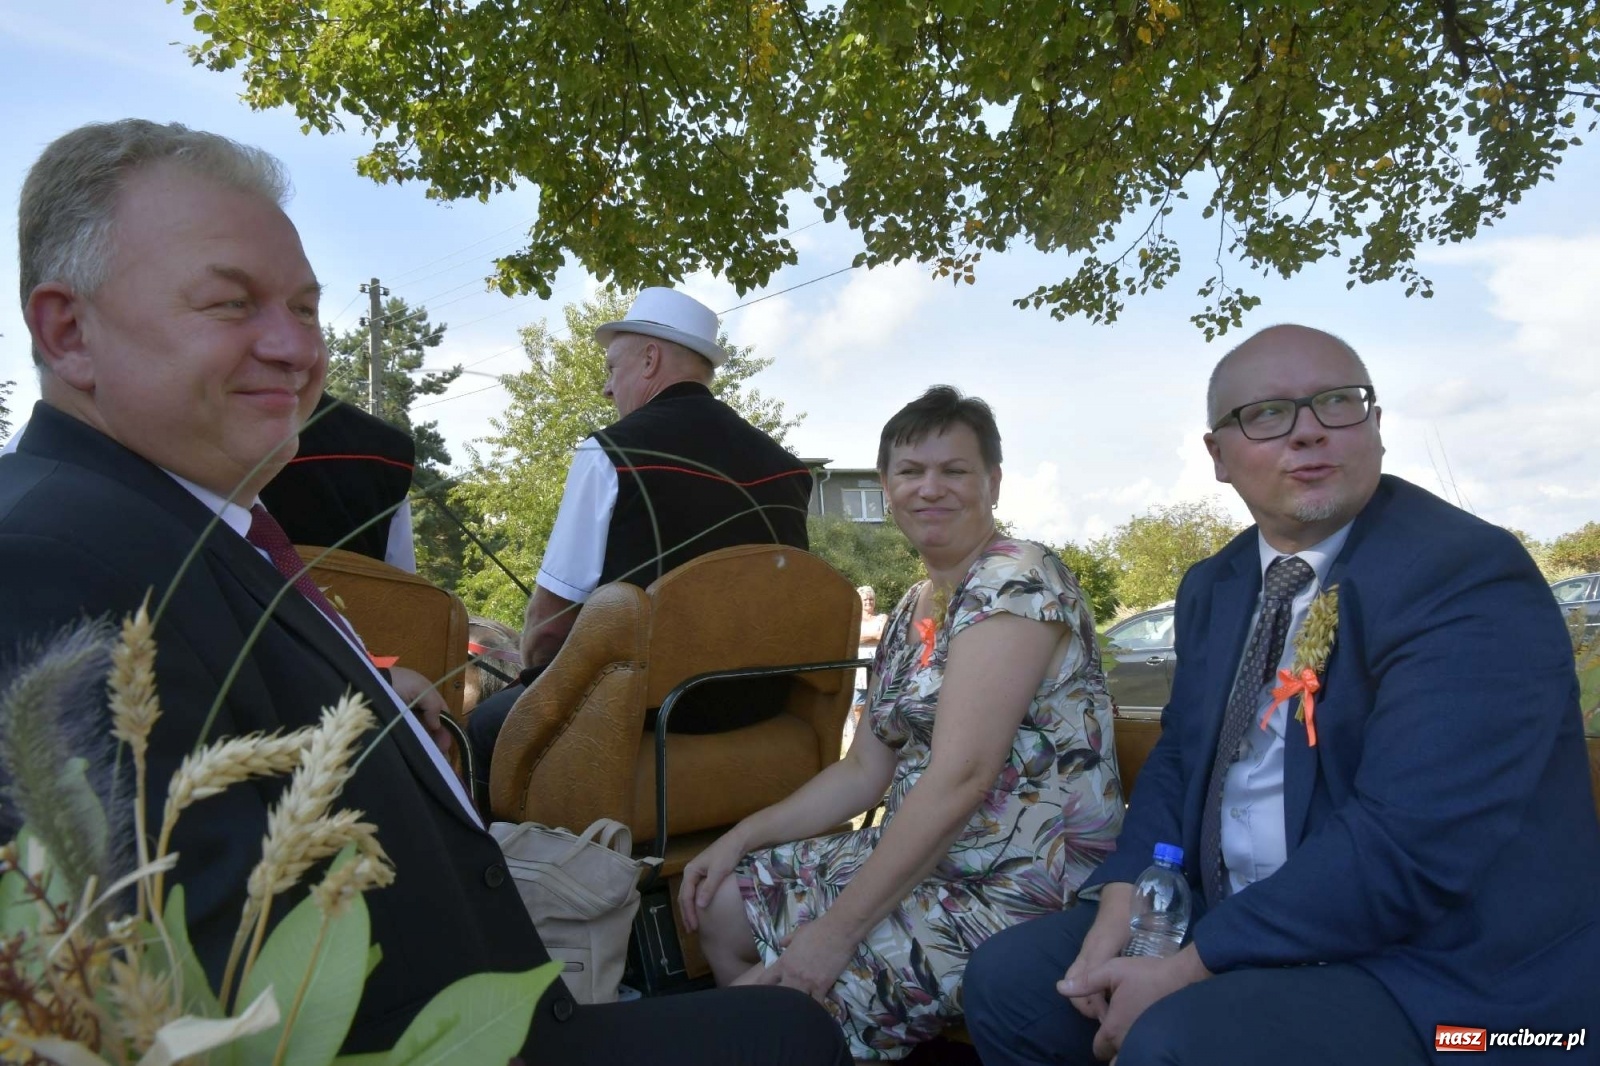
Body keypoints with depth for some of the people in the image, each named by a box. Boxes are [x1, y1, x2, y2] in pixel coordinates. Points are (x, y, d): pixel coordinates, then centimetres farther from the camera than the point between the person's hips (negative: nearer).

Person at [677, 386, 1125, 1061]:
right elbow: (865, 770, 14)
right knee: (719, 904, 11)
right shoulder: (913, 611, 11)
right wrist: (744, 836, 5)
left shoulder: (1016, 581, -17)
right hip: (919, 856, 9)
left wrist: (838, 929, -23)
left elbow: (959, 778, -24)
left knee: (781, 1006, -16)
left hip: (1019, 888, -9)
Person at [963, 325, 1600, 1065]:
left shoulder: (1469, 574, -17)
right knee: (1008, 980, 2)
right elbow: (1180, 758, 13)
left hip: (1430, 969, -7)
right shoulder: (1214, 587, 9)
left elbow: (1412, 844, -26)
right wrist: (1122, 895, -6)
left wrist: (1192, 968, -21)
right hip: (1239, 923, 7)